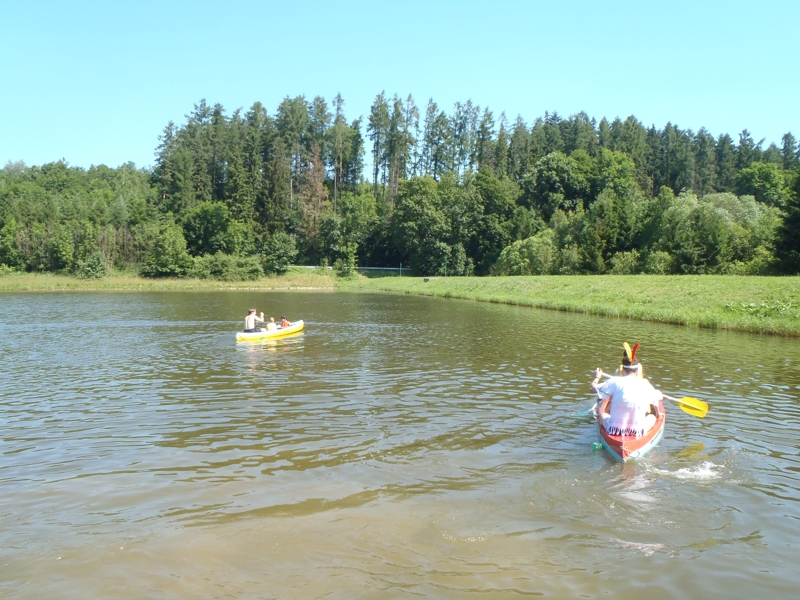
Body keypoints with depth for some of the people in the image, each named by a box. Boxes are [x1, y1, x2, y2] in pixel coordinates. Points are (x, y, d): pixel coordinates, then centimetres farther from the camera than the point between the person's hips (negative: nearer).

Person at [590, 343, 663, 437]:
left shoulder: (616, 382, -7)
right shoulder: (645, 385, -2)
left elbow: (594, 387, 5)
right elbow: (660, 397, 18)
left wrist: (597, 377, 27)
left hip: (614, 430, -1)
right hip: (638, 432, 1)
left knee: (602, 413, 31)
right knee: (652, 416, 31)